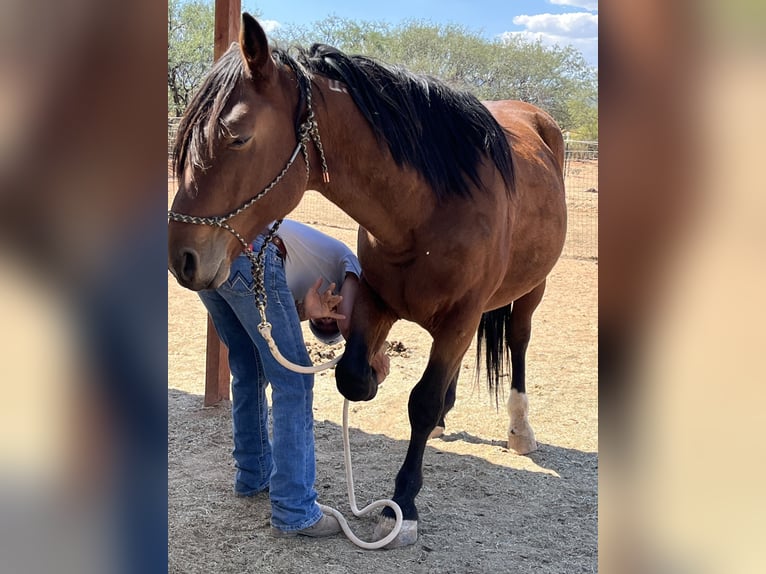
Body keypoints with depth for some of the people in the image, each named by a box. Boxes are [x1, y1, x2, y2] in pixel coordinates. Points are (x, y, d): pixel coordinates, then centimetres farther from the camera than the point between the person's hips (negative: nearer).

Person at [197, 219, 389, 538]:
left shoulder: (306, 256, 37)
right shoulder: (349, 262, 20)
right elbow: (347, 321, 1)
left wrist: (305, 310, 3)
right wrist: (375, 357, 17)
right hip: (251, 257, -8)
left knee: (249, 374, 24)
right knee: (293, 383, 0)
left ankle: (253, 476, 38)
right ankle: (294, 512, 0)